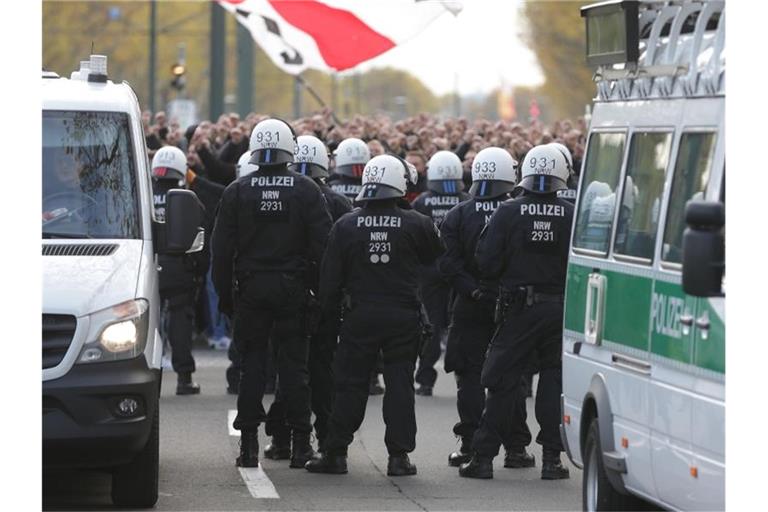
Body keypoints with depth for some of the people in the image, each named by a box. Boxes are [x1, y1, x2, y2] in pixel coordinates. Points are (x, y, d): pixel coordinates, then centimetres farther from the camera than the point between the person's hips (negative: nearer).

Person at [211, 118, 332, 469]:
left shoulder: (237, 191, -1)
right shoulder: (306, 191, -2)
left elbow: (221, 248, 1)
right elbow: (322, 243, -4)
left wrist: (224, 292, 8)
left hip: (251, 288, 0)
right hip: (293, 289, 0)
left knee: (251, 365, 5)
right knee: (294, 364, 4)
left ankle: (249, 443, 3)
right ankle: (300, 442, 3)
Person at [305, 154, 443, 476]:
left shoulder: (346, 225, -2)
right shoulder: (416, 225, -6)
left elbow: (330, 276, 2)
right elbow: (436, 257, 10)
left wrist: (329, 308, 13)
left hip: (360, 316, 1)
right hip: (403, 316, -1)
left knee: (350, 384, 6)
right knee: (400, 385, 5)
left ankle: (335, 452, 7)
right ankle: (399, 455, 2)